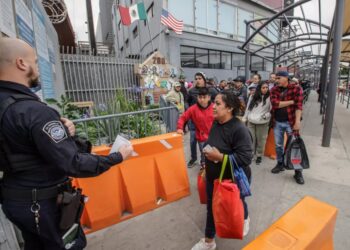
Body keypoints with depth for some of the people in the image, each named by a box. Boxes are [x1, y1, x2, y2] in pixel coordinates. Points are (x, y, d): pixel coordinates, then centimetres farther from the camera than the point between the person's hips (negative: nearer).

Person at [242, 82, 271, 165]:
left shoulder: (269, 97, -3)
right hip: (251, 121, 3)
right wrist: (244, 118, 10)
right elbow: (248, 108, 12)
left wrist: (266, 115, -19)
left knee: (260, 139, 7)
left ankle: (259, 156, 22)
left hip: (262, 122, -2)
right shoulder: (252, 97, 8)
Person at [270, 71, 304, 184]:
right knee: (278, 145, 14)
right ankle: (280, 164, 33)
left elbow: (298, 106, -14)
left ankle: (298, 172, 15)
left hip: (290, 122, -3)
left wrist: (297, 122, -21)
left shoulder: (296, 88, -6)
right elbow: (275, 104, -13)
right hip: (277, 122, 3)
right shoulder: (274, 89, 2)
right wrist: (291, 101, -14)